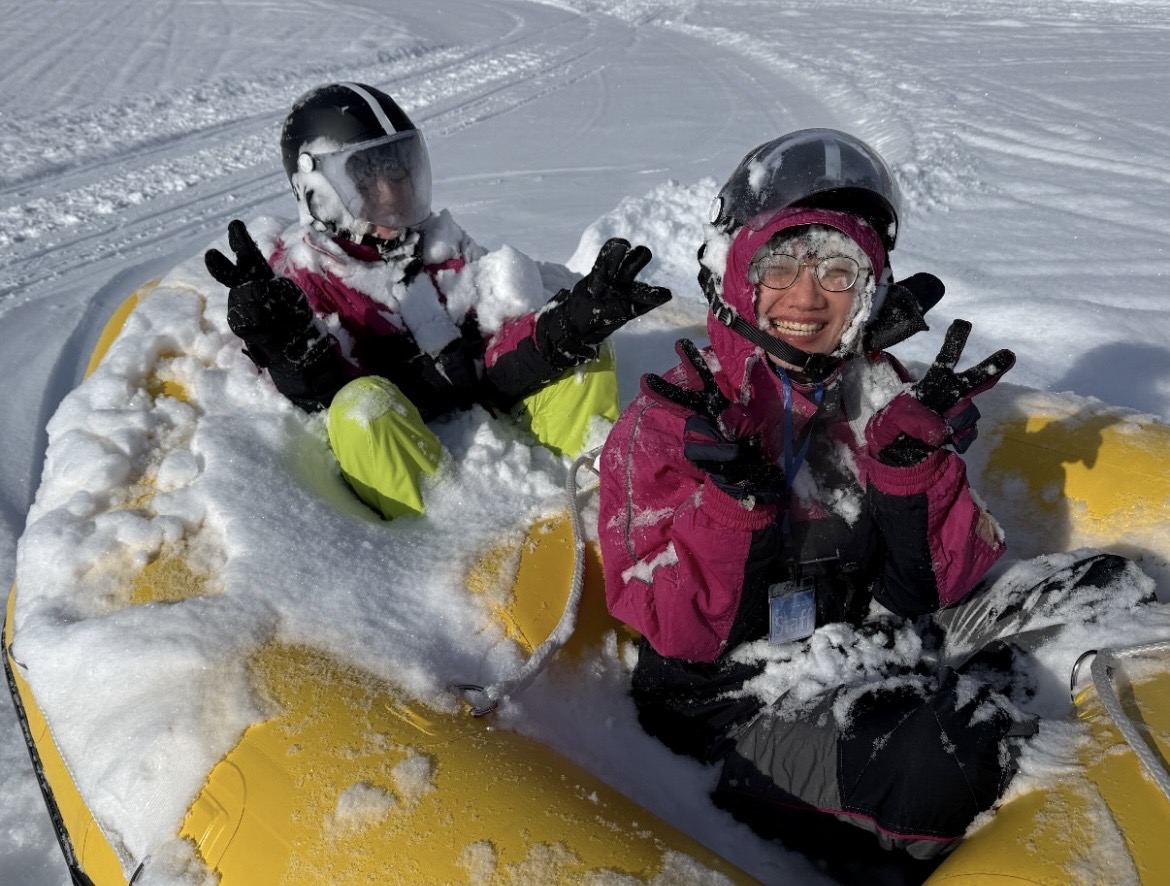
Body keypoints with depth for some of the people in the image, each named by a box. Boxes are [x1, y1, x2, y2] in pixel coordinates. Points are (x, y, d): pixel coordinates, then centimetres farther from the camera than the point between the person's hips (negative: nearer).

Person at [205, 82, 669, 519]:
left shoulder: (442, 243, 11)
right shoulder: (297, 271, 1)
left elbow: (499, 353, 0)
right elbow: (327, 399, -12)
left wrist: (568, 325, -20)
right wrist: (289, 347, -33)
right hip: (387, 444, -4)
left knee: (584, 352, -8)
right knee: (361, 405, -34)